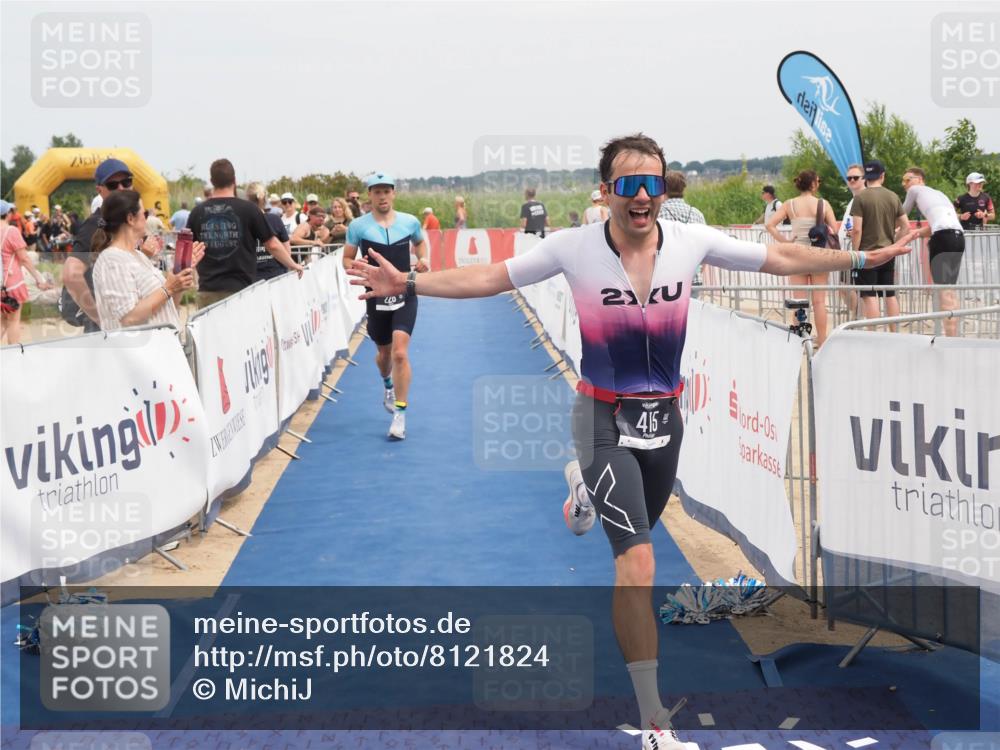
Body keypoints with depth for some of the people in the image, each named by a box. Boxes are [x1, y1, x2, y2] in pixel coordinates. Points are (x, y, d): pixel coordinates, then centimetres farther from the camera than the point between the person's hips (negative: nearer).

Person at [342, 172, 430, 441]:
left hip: (405, 295, -1)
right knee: (384, 353, 17)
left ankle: (400, 414, -11)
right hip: (377, 296, 1)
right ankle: (388, 386, 53)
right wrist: (356, 266, -20)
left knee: (400, 353, -17)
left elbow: (420, 242, 21)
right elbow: (347, 259, 3)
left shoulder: (410, 222, 0)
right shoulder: (358, 226, -4)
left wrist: (423, 259, 1)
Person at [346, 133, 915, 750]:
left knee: (641, 528, 28)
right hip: (606, 420, -4)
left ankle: (585, 488, 65)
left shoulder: (691, 241, -10)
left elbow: (781, 258, -1)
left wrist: (865, 258, -2)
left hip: (665, 415, 5)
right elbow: (488, 278, -10)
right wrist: (408, 284, -18)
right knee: (639, 564, -17)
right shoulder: (574, 247, -16)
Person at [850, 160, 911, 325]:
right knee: (890, 295, 13)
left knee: (869, 296, -4)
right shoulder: (893, 197, 5)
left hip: (867, 252, -5)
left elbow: (857, 229, -15)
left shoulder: (861, 197, -10)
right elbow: (906, 226, 6)